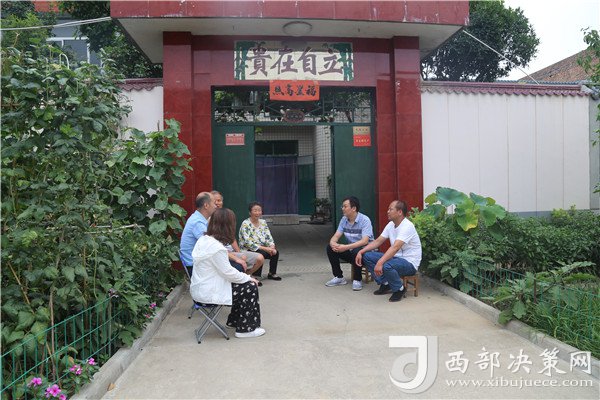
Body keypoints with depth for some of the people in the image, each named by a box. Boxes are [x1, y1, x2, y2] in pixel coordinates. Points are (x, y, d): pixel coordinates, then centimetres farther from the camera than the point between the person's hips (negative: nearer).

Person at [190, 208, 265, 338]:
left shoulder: (203, 239, 4)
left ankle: (234, 321, 27)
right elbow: (228, 273, -19)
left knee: (245, 284, 15)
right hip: (208, 293, -10)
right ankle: (245, 329, 6)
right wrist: (248, 278, -3)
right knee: (250, 287, -4)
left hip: (200, 288, 10)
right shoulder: (216, 247, -25)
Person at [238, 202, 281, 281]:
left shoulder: (263, 222, 7)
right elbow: (248, 242, -22)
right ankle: (255, 276, -18)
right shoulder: (245, 224, -14)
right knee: (261, 254, -32)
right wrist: (265, 248, -26)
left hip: (262, 249, 6)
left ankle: (272, 273, 5)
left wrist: (272, 246, -17)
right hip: (248, 250, -6)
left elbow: (268, 237, 5)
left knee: (275, 252, -15)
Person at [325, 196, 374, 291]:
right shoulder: (344, 220, 1)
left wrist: (346, 247, -37)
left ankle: (358, 280, -14)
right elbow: (336, 236, -2)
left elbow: (365, 241, -29)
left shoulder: (364, 220, -19)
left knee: (356, 252, -38)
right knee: (330, 248, -12)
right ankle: (339, 277, 1)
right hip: (350, 250, 6)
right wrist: (333, 243, -27)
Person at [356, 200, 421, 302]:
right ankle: (385, 284, 9)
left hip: (410, 263, -9)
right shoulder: (391, 225, 5)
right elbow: (378, 241, 7)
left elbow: (395, 247, -35)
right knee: (367, 256, -2)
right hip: (396, 258, 9)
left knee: (386, 266, -38)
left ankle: (399, 289, -7)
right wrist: (360, 252, -5)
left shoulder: (407, 226, -23)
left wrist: (380, 262, -45)